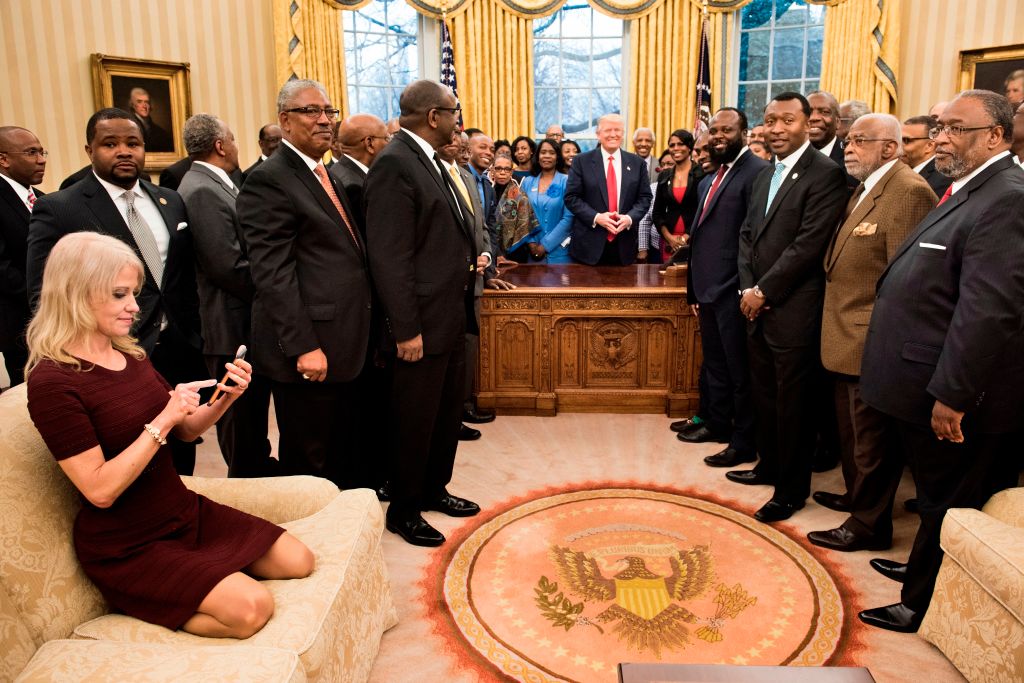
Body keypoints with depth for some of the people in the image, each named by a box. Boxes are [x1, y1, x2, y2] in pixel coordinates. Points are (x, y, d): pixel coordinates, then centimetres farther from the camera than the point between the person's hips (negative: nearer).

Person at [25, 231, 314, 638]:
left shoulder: (130, 354, 4)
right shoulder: (53, 381, -20)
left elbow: (187, 430, 9)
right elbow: (100, 490, -23)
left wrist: (225, 398, -9)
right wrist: (162, 422, -26)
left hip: (186, 513, 7)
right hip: (126, 547, -7)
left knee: (298, 563, -2)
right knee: (251, 607, -20)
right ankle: (139, 608, 0)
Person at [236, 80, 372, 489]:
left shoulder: (323, 175, 16)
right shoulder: (268, 181, -12)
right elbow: (272, 274, -18)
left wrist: (359, 337, 16)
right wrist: (303, 347, -22)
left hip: (344, 346, 9)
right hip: (311, 350, -9)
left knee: (349, 456, 19)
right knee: (311, 465, 6)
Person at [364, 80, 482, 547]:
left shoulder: (427, 160, 12)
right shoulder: (394, 164, -17)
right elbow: (389, 257, -22)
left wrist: (469, 259, 7)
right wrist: (407, 330, -22)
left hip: (452, 316, 10)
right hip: (423, 323, -10)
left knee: (449, 410, 20)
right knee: (416, 421, 6)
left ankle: (434, 489, 39)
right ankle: (403, 509, 25)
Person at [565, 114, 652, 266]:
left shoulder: (637, 163, 8)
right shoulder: (582, 161, 2)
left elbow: (645, 197, 8)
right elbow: (571, 197, -2)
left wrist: (630, 218, -12)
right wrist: (596, 217, -15)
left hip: (624, 244, 2)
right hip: (589, 243, -2)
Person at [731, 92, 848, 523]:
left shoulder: (824, 174, -10)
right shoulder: (764, 177, 16)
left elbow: (808, 245, -17)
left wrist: (763, 291, -13)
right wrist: (748, 289, 0)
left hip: (794, 310, -7)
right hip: (758, 307, 8)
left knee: (793, 401, 3)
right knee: (764, 394, 17)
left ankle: (791, 489, 17)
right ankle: (770, 466, 34)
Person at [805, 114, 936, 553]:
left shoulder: (909, 192, -17)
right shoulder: (864, 191, 15)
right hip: (849, 339, 10)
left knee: (871, 438, 4)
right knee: (852, 430, 23)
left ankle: (868, 524, 18)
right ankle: (857, 495, 41)